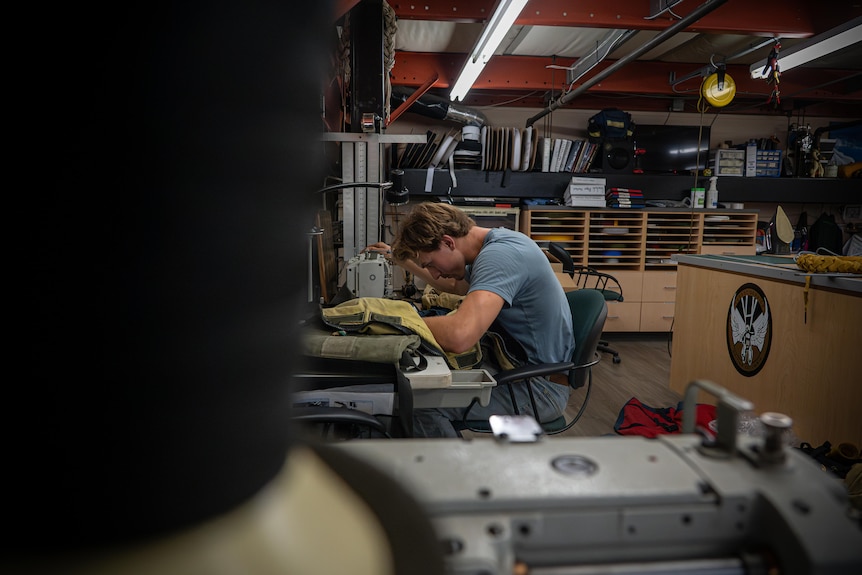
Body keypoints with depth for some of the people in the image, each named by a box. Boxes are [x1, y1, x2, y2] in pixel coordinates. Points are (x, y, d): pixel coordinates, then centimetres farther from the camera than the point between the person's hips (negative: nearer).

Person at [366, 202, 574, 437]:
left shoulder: (499, 255, -25)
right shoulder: (497, 243, 6)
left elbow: (459, 336, -40)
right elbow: (455, 284, 29)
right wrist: (399, 258, 28)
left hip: (540, 387, -10)